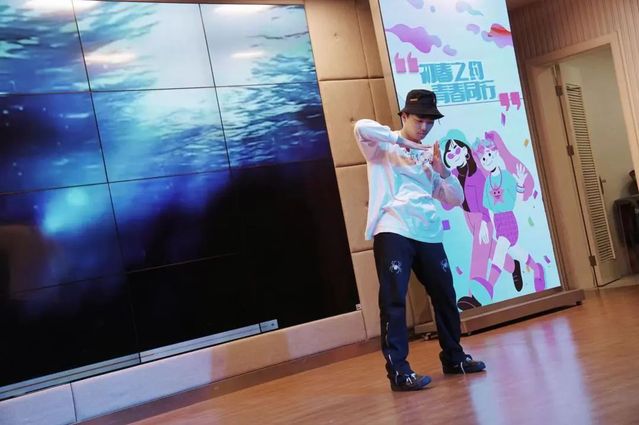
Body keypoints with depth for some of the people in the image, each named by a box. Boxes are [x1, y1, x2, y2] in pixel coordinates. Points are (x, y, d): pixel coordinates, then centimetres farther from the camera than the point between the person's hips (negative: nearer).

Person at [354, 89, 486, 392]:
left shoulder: (429, 157, 21)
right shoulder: (384, 148, 7)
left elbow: (455, 200, 17)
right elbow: (361, 128, -17)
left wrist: (443, 171, 0)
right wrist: (401, 140, -11)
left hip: (429, 234, 6)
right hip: (393, 231, -5)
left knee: (445, 296, 12)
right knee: (394, 299, -10)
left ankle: (453, 356, 29)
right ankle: (398, 370, -6)